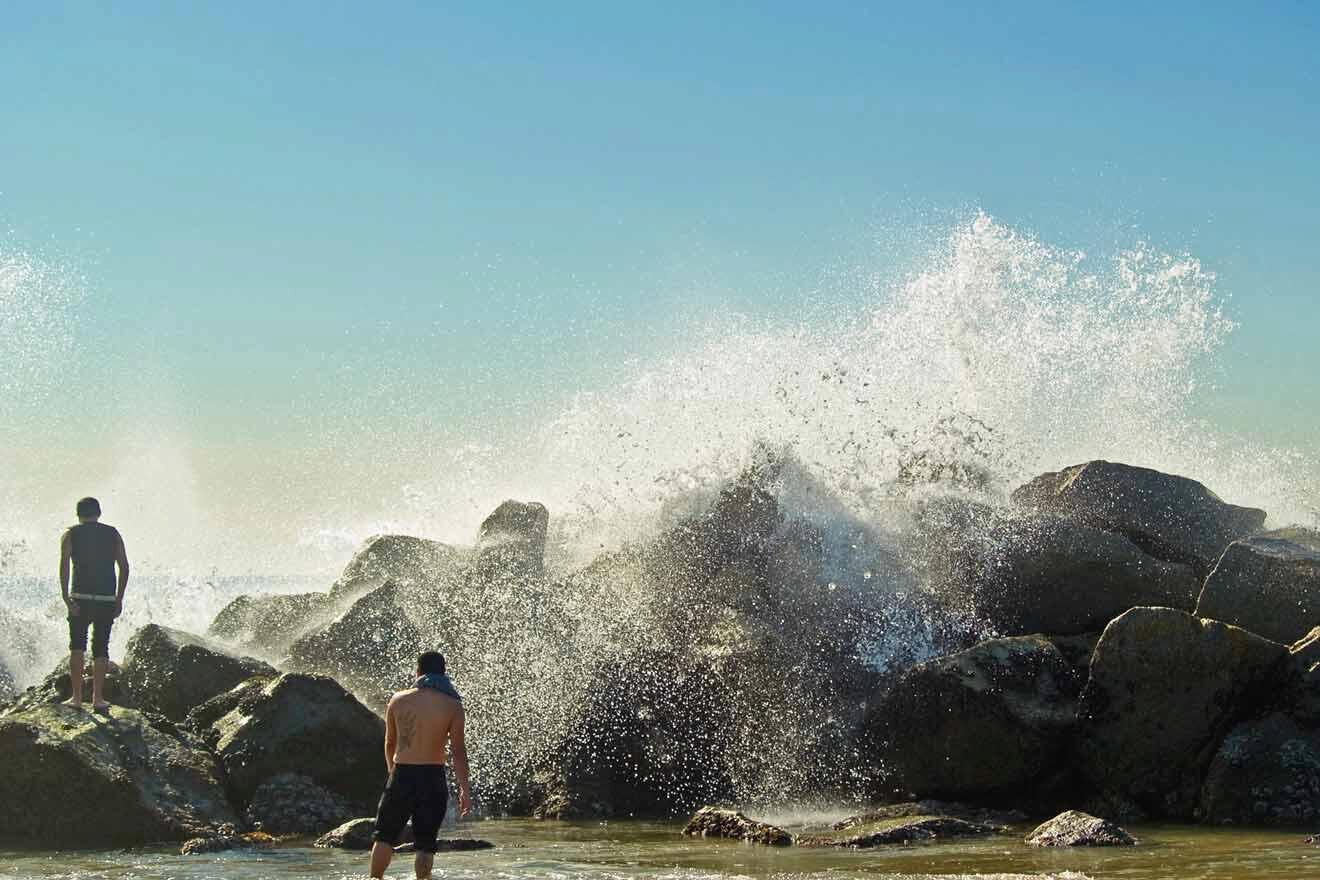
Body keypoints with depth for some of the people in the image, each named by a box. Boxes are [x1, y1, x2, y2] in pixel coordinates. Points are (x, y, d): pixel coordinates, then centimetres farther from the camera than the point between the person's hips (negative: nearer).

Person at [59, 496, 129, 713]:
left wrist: (67, 600, -10)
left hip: (81, 598, -1)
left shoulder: (71, 535, 4)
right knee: (101, 648, 8)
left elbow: (64, 567, -8)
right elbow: (124, 567, 4)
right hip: (107, 599, 1)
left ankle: (76, 697, 1)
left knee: (77, 647, 8)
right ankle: (97, 698, 4)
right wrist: (119, 599, 8)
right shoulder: (113, 534, 9)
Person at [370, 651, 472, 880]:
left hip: (402, 775, 1)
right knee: (425, 843, 5)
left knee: (385, 836, 13)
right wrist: (465, 789, -1)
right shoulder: (452, 705, -3)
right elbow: (458, 751, -5)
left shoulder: (398, 700, 3)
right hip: (433, 778, -1)